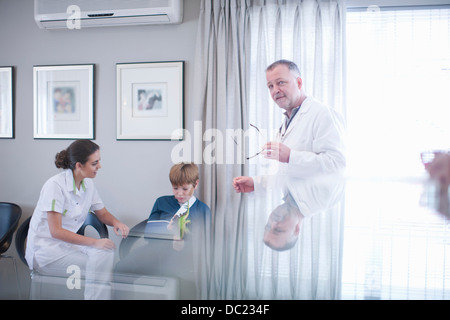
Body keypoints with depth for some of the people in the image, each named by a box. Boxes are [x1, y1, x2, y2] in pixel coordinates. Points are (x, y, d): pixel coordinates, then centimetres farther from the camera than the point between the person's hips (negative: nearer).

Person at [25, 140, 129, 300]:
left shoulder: (87, 184, 2)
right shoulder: (55, 185, -19)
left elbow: (103, 214, 14)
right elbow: (56, 231, -22)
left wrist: (116, 222, -9)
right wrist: (94, 242, -28)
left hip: (69, 243, 6)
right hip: (46, 249, -6)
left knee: (105, 252, -21)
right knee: (99, 268, -23)